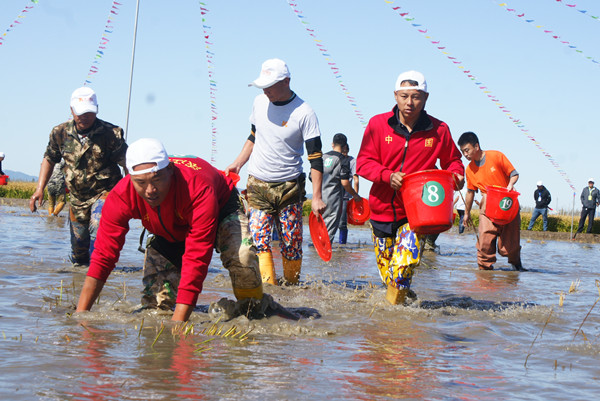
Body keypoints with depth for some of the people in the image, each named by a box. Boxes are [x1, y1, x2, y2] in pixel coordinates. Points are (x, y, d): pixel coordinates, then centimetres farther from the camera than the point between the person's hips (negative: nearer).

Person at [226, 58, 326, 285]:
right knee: (258, 237, -10)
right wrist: (238, 163, 10)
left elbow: (315, 157, -11)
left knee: (291, 243, -1)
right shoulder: (260, 102, 4)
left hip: (289, 187, -3)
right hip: (257, 184, 3)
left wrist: (316, 197, -17)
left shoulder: (304, 113, -12)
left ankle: (291, 289, 14)